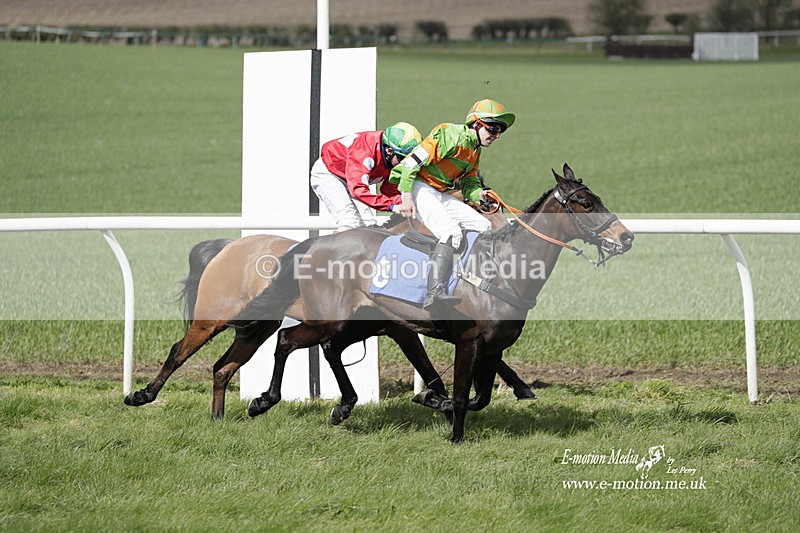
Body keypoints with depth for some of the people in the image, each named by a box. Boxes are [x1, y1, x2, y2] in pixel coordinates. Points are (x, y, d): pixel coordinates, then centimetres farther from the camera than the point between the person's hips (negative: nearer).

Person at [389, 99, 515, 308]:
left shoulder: (475, 151, 15)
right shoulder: (451, 136, -16)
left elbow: (469, 183, 20)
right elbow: (413, 161, -19)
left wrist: (479, 194, -6)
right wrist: (407, 199, -23)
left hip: (440, 194, 10)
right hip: (418, 188, -10)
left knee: (482, 226, 5)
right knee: (451, 232, -30)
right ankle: (435, 292, -41)